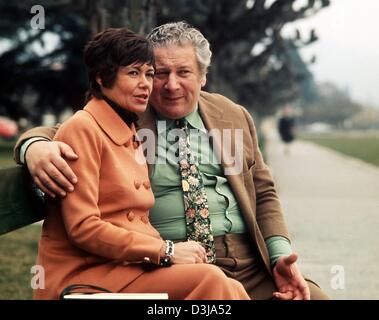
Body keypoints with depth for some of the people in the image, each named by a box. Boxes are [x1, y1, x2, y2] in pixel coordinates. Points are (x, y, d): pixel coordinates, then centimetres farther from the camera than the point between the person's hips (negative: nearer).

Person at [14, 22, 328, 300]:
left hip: (250, 261, 3)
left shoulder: (234, 117, 13)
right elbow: (62, 132, 6)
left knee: (315, 297, -15)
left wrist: (281, 255, 0)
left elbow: (264, 194, 16)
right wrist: (35, 146, -20)